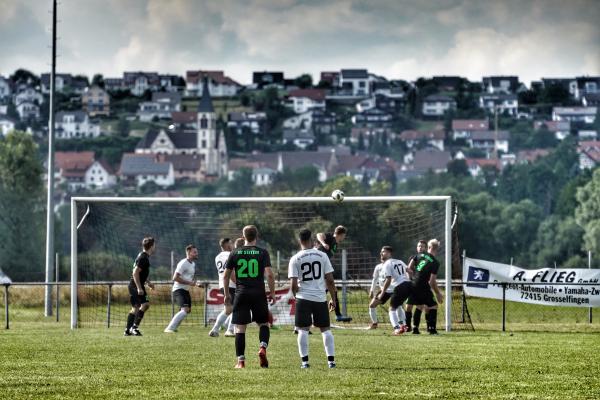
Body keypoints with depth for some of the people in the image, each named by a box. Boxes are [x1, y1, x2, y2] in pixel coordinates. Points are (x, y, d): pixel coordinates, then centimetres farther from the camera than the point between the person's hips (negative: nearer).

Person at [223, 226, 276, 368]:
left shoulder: (235, 253, 4)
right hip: (259, 293, 0)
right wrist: (272, 293, 0)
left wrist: (226, 294, 17)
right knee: (263, 324, 15)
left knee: (240, 328, 4)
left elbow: (226, 276, 6)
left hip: (241, 293, 0)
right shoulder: (263, 253, -1)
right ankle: (263, 348, -11)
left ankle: (240, 361, 0)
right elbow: (269, 274, -10)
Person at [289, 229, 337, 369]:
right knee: (325, 329, 10)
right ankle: (331, 360, 5)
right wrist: (333, 299, 11)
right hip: (320, 298, 1)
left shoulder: (295, 259, -3)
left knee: (303, 330, 4)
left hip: (303, 298, -1)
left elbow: (293, 284, -7)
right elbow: (330, 280, 1)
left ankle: (305, 361, -1)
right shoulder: (322, 256, 1)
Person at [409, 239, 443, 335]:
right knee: (433, 306, 6)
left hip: (413, 285, 6)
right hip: (423, 286, -6)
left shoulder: (420, 255, 6)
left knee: (419, 305, 23)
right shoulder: (435, 263, -9)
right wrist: (438, 293, 0)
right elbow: (432, 281, -12)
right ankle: (432, 329, -2)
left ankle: (415, 328, 20)